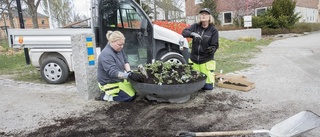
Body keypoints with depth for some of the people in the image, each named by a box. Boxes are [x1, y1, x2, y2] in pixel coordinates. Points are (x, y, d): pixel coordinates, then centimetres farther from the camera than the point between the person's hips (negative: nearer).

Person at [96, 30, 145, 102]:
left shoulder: (118, 49, -2)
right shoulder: (106, 55, -30)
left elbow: (125, 61, 2)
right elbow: (113, 73, -37)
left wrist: (129, 71, -18)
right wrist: (130, 75, -46)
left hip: (119, 79, 9)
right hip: (110, 83, -9)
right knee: (131, 96, -15)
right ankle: (106, 96, -2)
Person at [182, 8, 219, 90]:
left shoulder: (213, 30, -6)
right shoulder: (195, 26, 0)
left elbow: (215, 45, -8)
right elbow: (184, 32, -12)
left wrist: (212, 49, -30)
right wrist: (193, 34, -30)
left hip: (206, 61, -2)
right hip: (193, 60, 2)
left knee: (208, 86, -2)